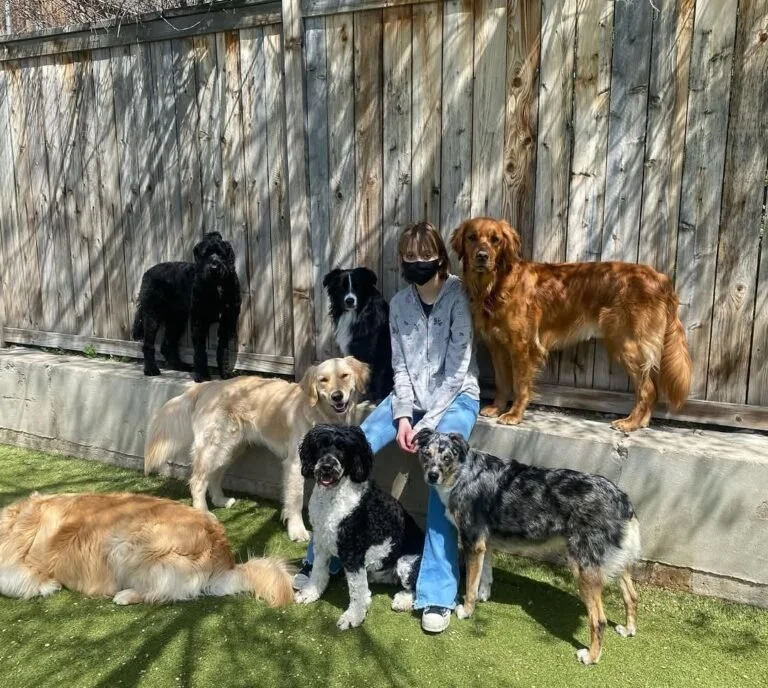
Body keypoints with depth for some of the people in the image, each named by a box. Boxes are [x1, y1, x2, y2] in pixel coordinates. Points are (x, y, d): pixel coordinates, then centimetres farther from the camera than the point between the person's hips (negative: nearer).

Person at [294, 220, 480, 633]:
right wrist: (402, 416, -10)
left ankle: (438, 595, -26)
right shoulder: (399, 303, 4)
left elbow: (456, 371, -16)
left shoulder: (459, 299, -13)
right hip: (410, 396, 5)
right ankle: (321, 558, 0)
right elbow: (400, 366, 4)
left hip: (455, 397, -5)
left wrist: (426, 424, -19)